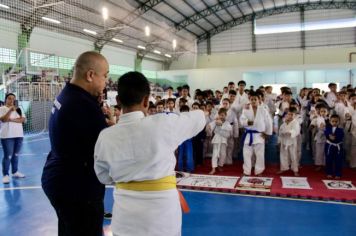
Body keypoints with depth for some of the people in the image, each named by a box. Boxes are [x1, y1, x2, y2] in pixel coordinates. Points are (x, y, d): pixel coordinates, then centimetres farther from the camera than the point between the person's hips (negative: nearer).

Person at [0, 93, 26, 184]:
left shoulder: (18, 109, 11)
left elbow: (23, 119, -2)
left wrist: (12, 119, -14)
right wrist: (10, 110, -26)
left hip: (18, 135, 5)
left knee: (15, 155, 13)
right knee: (8, 156, -7)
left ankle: (15, 172, 24)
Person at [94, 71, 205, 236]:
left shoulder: (105, 137, -7)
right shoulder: (162, 124, -16)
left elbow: (104, 177, 8)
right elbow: (199, 118, 3)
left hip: (126, 215, 2)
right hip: (162, 213, -1)